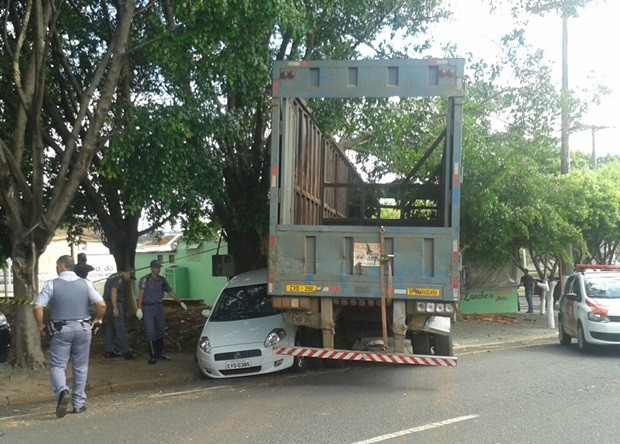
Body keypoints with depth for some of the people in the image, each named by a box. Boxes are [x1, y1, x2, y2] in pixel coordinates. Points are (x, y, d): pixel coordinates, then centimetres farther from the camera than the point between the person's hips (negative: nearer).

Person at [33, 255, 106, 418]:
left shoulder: (52, 284, -6)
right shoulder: (86, 283, 0)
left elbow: (37, 308, -10)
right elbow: (102, 305, -6)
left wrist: (40, 326, 5)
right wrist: (97, 319, 11)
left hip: (60, 330, -2)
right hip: (83, 329, 2)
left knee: (57, 365, 6)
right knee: (80, 367, 12)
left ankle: (62, 392, -20)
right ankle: (78, 403, 15)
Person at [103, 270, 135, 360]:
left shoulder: (114, 276, 18)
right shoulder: (119, 279, -12)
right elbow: (113, 292, -22)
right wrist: (115, 308, -24)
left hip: (107, 303, 10)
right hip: (114, 305, -10)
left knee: (110, 328, 13)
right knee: (120, 329, -6)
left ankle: (109, 351, 16)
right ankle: (125, 351, -3)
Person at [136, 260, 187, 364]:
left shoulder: (162, 280, 6)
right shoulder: (145, 280, -8)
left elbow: (171, 292, 11)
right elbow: (141, 294, -11)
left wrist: (181, 302, 8)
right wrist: (139, 309, -18)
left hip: (159, 307, 5)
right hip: (148, 308, -5)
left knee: (160, 331, 9)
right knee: (150, 333, -6)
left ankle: (160, 352, 22)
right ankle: (153, 355, 0)